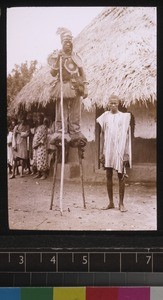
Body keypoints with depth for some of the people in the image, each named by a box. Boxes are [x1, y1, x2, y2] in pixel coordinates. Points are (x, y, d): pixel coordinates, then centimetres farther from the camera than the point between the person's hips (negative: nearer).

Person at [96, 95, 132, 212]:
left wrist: (126, 154, -5)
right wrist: (101, 152, 6)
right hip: (108, 150, 2)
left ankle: (121, 203, 5)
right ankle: (111, 202, 13)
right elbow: (102, 135, 10)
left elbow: (127, 136, 1)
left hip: (120, 149, -2)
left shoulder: (124, 117, 2)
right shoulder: (105, 116, 8)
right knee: (109, 176, 5)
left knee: (121, 176, -1)